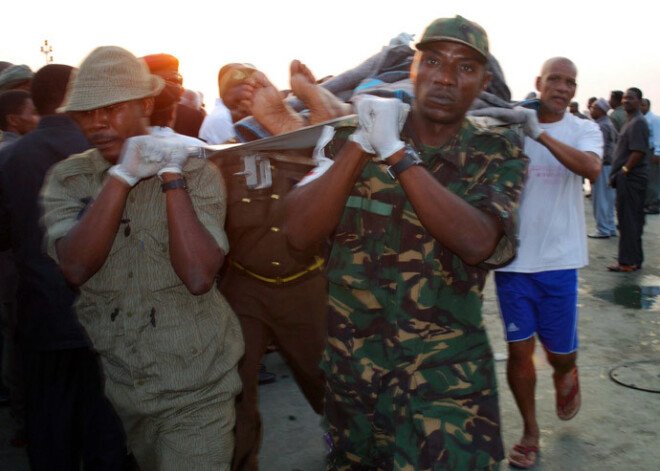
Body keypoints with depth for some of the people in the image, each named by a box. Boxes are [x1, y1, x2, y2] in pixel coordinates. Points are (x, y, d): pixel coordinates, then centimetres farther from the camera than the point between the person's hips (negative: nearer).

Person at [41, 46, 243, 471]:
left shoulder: (197, 173, -10)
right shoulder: (68, 178, -3)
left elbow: (198, 277, -23)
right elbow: (75, 267, -20)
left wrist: (172, 177, -22)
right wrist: (122, 176, -24)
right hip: (118, 386, 3)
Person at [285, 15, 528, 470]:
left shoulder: (498, 154, -4)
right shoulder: (356, 139, -1)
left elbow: (477, 242, -23)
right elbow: (300, 233, -12)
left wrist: (396, 152, -24)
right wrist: (361, 143, -22)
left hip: (447, 378, -2)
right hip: (351, 366, 3)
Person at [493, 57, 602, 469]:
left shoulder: (584, 130, 1)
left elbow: (591, 168, -21)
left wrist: (540, 134, -28)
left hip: (558, 259, 0)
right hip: (513, 257, 0)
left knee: (561, 351, 9)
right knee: (519, 350, 5)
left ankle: (565, 375, 47)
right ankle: (530, 431, 25)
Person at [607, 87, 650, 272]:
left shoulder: (638, 122, -13)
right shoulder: (630, 120, 18)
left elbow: (639, 152, -21)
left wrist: (624, 171, -17)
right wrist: (619, 174, 16)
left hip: (630, 179, -10)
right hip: (629, 179, 10)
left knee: (628, 220, -6)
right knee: (633, 220, 14)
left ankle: (628, 261, -1)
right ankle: (634, 259, 22)